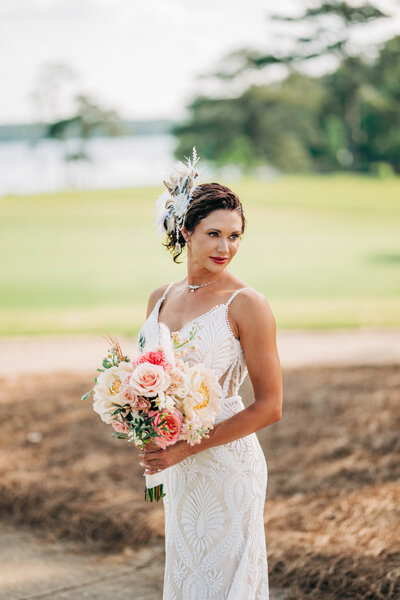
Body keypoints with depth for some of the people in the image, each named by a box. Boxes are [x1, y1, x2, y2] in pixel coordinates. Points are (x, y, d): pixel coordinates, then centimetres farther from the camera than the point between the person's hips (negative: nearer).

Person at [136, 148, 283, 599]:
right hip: (176, 468, 6)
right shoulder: (160, 298, 6)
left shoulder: (247, 305, -13)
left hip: (226, 463, -6)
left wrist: (187, 448, -17)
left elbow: (269, 407, -14)